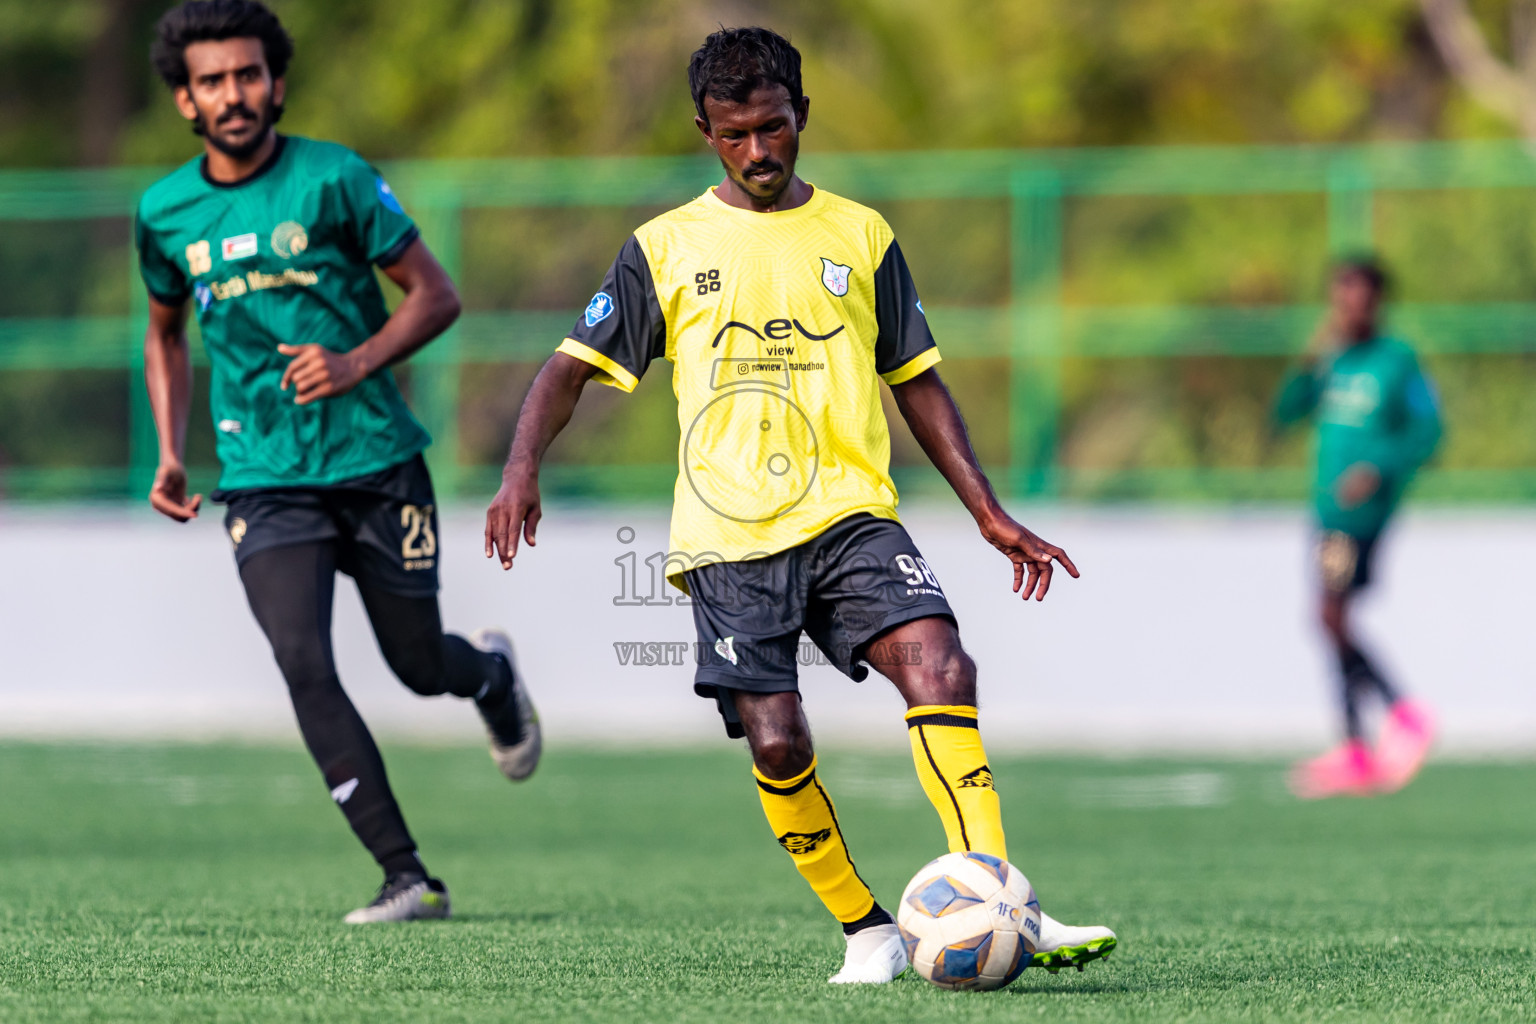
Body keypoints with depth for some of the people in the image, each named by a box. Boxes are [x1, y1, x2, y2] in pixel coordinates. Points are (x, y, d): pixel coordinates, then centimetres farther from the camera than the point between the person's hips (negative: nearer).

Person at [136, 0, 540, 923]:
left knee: (420, 666, 8)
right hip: (265, 486, 2)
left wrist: (356, 365, -19)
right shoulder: (166, 212, 2)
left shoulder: (335, 180, -8)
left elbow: (437, 296, -2)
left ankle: (491, 670, 48)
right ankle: (408, 878, -15)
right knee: (304, 666, -17)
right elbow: (167, 335, 20)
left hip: (377, 462, -1)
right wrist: (171, 454, 7)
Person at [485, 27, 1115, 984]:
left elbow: (919, 382, 18)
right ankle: (866, 931, 9)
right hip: (730, 539, 0)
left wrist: (990, 514, 12)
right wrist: (522, 468, -11)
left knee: (940, 666, -24)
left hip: (850, 515, 0)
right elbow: (572, 368, 8)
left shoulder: (861, 237, 12)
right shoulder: (666, 248, 8)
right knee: (778, 746, -11)